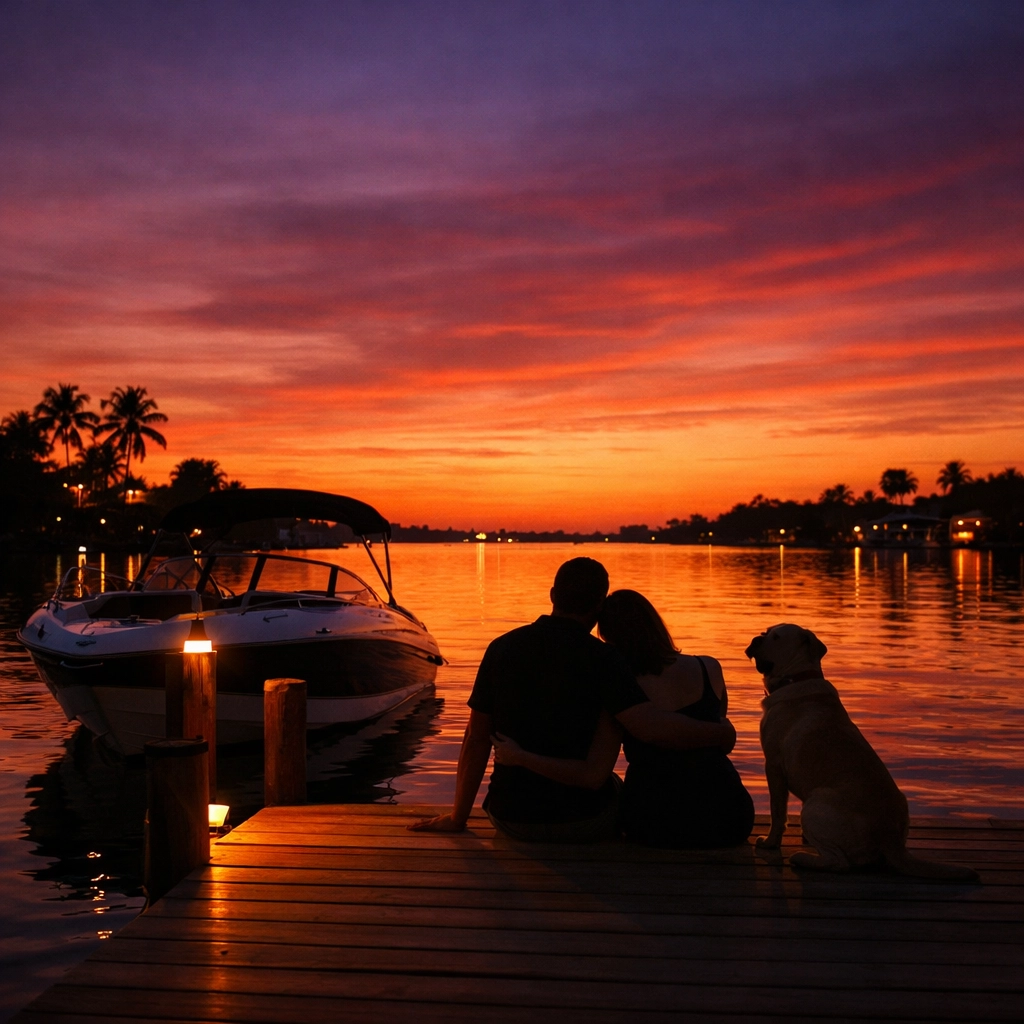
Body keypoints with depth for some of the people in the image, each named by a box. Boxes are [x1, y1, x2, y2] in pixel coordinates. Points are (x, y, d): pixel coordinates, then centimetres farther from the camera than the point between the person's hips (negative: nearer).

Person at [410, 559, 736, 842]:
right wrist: (719, 732, -8)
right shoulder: (601, 658, -14)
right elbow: (653, 727, -25)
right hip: (583, 823, -3)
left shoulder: (502, 648, -4)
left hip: (510, 819, 3)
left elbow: (476, 739, 1)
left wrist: (458, 817, 11)